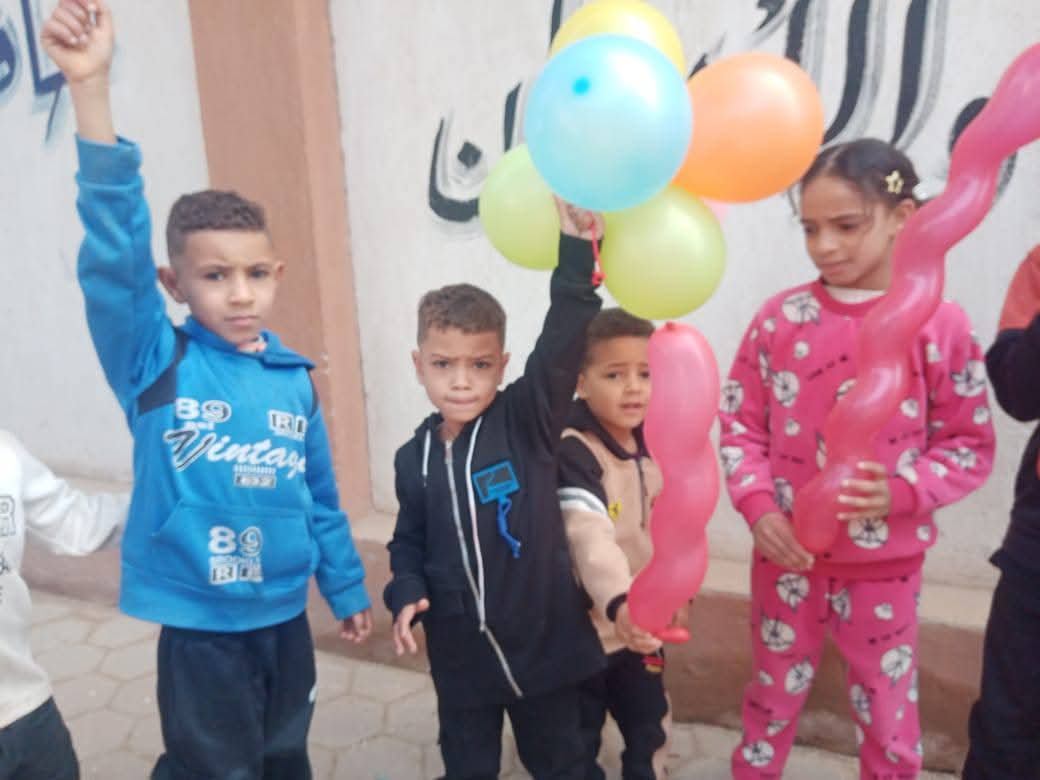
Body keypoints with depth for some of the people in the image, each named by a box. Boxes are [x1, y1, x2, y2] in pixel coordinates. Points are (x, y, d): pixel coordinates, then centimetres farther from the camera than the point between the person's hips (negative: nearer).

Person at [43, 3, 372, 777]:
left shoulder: (295, 377, -3)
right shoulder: (155, 363, -11)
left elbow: (321, 497, 6)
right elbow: (114, 256, -27)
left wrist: (348, 588, 14)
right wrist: (90, 90, -36)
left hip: (285, 614, 4)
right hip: (200, 625, -3)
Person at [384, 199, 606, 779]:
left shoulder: (529, 421, -12)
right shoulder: (414, 458, 0)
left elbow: (562, 346, -26)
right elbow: (410, 543, 11)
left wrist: (577, 252, -36)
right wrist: (408, 595, -7)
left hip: (544, 639, -3)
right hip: (460, 651, 3)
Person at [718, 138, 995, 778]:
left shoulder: (939, 323, -10)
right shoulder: (780, 317, -5)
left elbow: (972, 447, -5)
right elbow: (740, 423, 0)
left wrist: (900, 492, -22)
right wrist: (759, 508, -14)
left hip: (885, 566, -1)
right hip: (787, 554, 1)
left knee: (889, 719, 17)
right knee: (773, 700, 20)